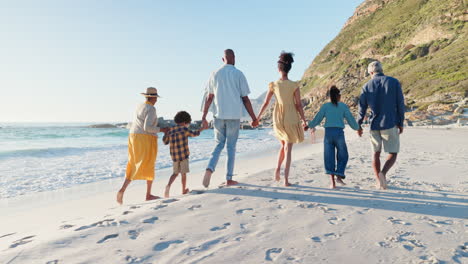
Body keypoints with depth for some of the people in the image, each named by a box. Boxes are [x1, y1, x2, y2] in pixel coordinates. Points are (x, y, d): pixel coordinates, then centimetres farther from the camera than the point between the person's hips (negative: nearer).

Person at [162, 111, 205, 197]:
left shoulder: (171, 130, 5)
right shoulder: (185, 129, -8)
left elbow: (165, 142, 13)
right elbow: (194, 134, 6)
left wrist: (165, 133, 24)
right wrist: (202, 128, 21)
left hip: (174, 156, 4)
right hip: (184, 155, -4)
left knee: (175, 173, 16)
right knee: (183, 173, 10)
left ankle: (168, 186, -6)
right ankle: (184, 190, 22)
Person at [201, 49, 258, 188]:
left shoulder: (215, 74, 5)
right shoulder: (239, 74, -2)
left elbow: (209, 98, 4)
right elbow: (245, 99, -2)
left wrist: (204, 117, 10)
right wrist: (254, 118, 5)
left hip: (218, 115, 2)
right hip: (234, 116, -2)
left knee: (219, 144, 15)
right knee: (231, 147, 8)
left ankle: (209, 169, -8)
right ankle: (229, 178, 13)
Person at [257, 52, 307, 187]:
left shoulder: (273, 85, -5)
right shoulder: (294, 85, -9)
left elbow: (265, 103, 0)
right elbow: (299, 105, -6)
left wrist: (257, 117, 11)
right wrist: (304, 120, 6)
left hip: (278, 119, 2)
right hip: (291, 119, -2)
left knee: (284, 145, 25)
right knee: (288, 149, 5)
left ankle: (278, 168, 7)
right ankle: (286, 179, 2)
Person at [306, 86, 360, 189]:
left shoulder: (325, 106, 7)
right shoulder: (343, 106, 5)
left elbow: (317, 119, 8)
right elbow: (351, 119, 9)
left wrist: (310, 125, 28)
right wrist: (357, 127, 29)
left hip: (328, 133, 1)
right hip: (339, 133, -1)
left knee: (329, 158, 6)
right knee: (342, 156, 16)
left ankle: (333, 182, 3)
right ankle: (339, 175, -2)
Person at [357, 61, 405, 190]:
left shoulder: (366, 86, 1)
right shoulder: (394, 82, -2)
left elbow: (362, 108, 5)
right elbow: (400, 104, -1)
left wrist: (358, 125, 15)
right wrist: (401, 123, 7)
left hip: (374, 125, 2)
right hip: (390, 124, -2)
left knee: (376, 153, 15)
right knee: (392, 153, 7)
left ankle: (379, 181, 14)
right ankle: (383, 173, -19)